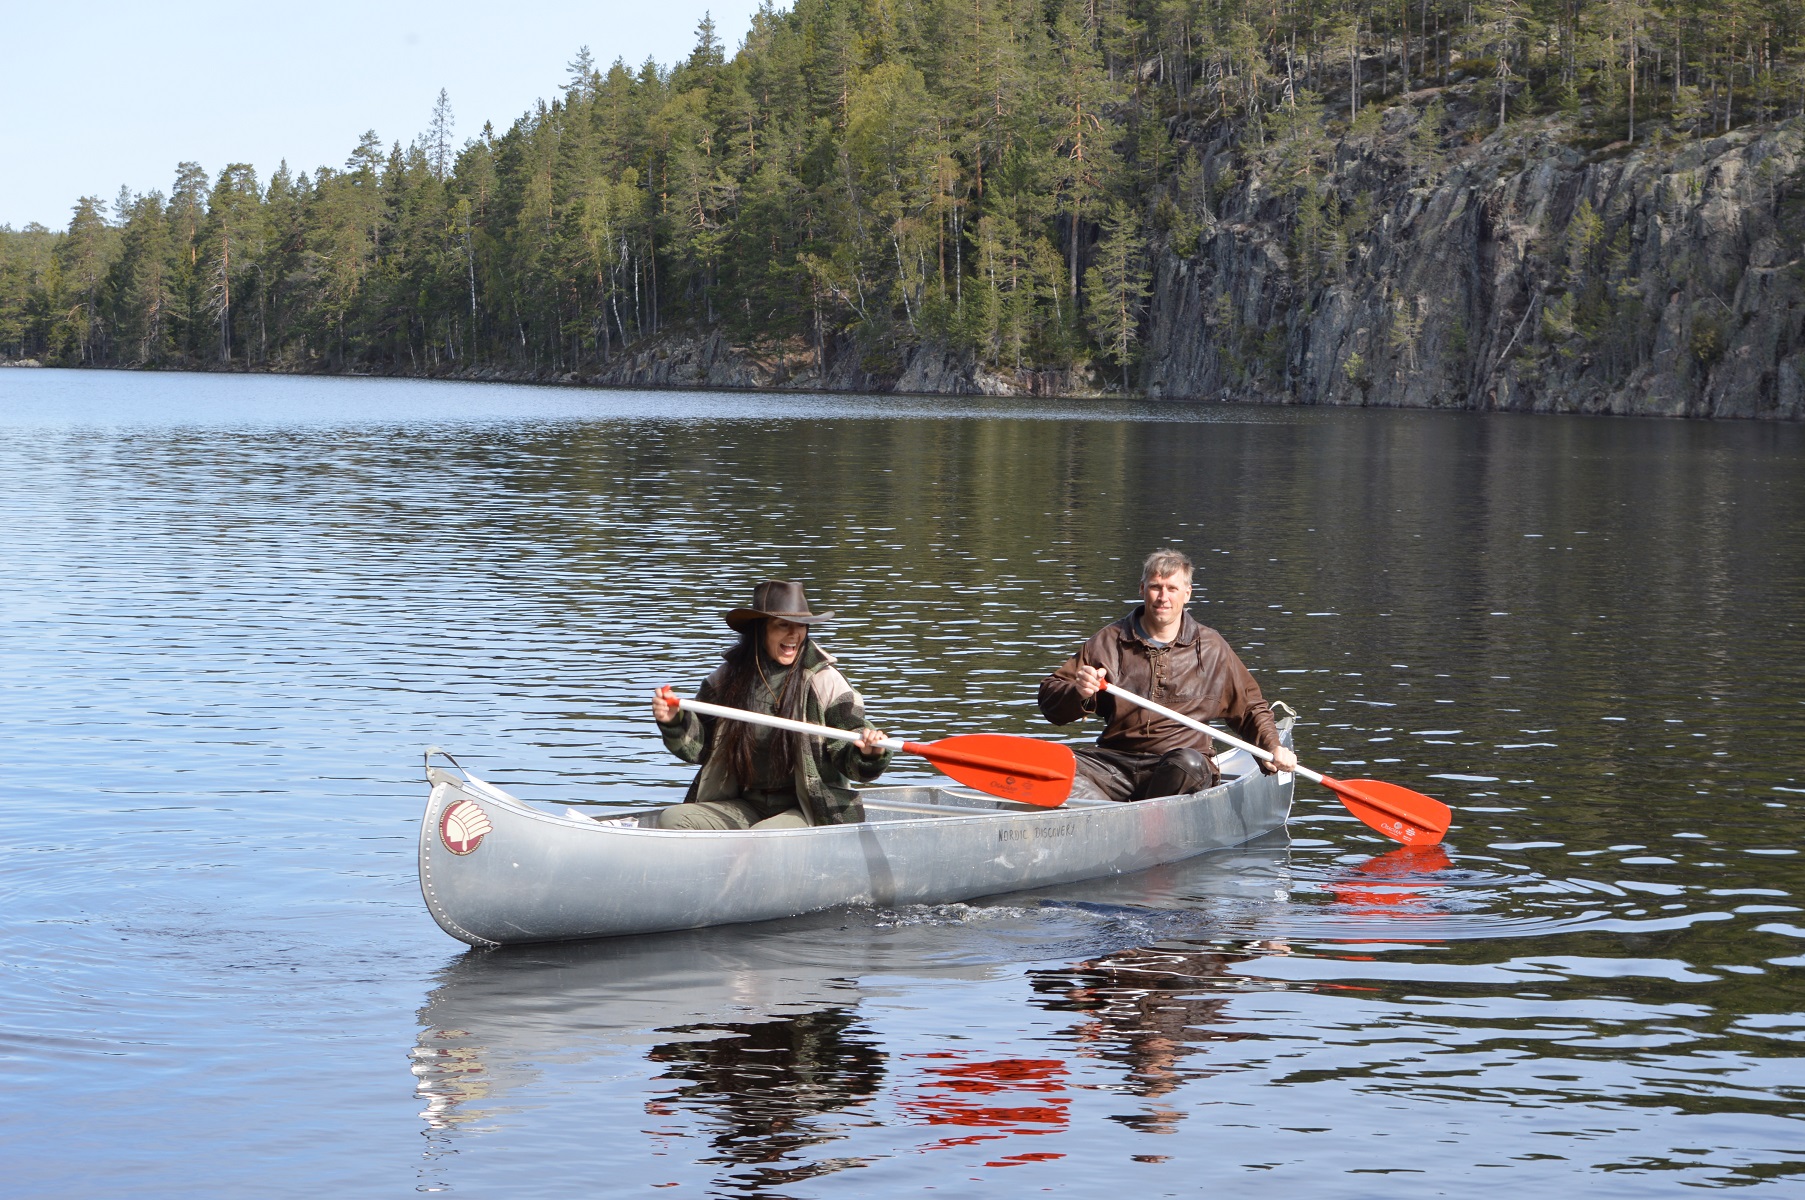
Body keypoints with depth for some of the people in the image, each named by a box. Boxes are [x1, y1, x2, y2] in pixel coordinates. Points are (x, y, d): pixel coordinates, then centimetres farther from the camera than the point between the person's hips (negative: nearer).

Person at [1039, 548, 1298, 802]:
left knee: (1189, 765, -36)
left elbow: (1250, 707, 22)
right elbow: (1049, 694, 10)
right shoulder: (1109, 642, 10)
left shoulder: (1212, 649, 12)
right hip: (1113, 761, 0)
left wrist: (1273, 747, 4)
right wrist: (1078, 693, -13)